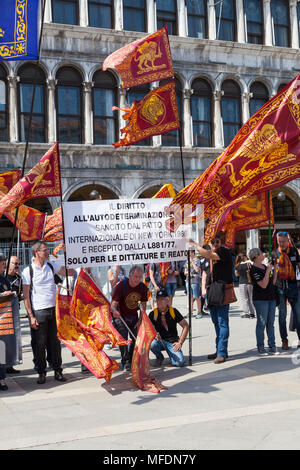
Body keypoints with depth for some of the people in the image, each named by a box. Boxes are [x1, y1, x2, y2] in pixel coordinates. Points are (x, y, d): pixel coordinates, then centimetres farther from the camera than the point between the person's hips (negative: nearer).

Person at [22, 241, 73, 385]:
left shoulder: (51, 266, 8)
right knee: (39, 344, 2)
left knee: (55, 342, 8)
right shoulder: (28, 271, -5)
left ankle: (57, 371, 17)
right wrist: (31, 316, -10)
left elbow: (68, 272, 16)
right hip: (38, 312, -4)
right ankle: (41, 373, 14)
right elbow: (26, 296, -6)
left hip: (54, 310, 4)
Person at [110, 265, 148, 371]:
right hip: (120, 316, -4)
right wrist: (114, 311, -49)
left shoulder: (142, 287, -8)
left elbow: (143, 305, 2)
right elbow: (113, 304, -26)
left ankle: (131, 360, 24)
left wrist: (140, 320, -4)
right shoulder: (121, 285, -22)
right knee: (123, 338, -17)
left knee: (136, 339, 4)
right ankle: (125, 362, -4)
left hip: (134, 317, 4)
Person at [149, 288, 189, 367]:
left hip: (172, 342, -1)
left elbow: (185, 326, 1)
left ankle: (171, 353, 15)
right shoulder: (153, 314, -3)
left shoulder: (173, 312, -3)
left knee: (180, 362, -22)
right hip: (160, 340, 1)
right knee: (152, 344, -35)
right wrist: (154, 335, -28)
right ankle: (159, 357, 1)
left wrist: (180, 342, -6)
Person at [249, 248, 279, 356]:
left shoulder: (264, 266, 13)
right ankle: (260, 348, 5)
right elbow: (263, 285, -19)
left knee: (270, 323, 9)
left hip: (271, 298, 8)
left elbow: (273, 282, 15)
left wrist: (275, 270, 4)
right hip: (260, 299, -7)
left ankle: (272, 347, 15)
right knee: (261, 323, -3)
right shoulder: (254, 270, -12)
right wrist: (268, 271, -18)